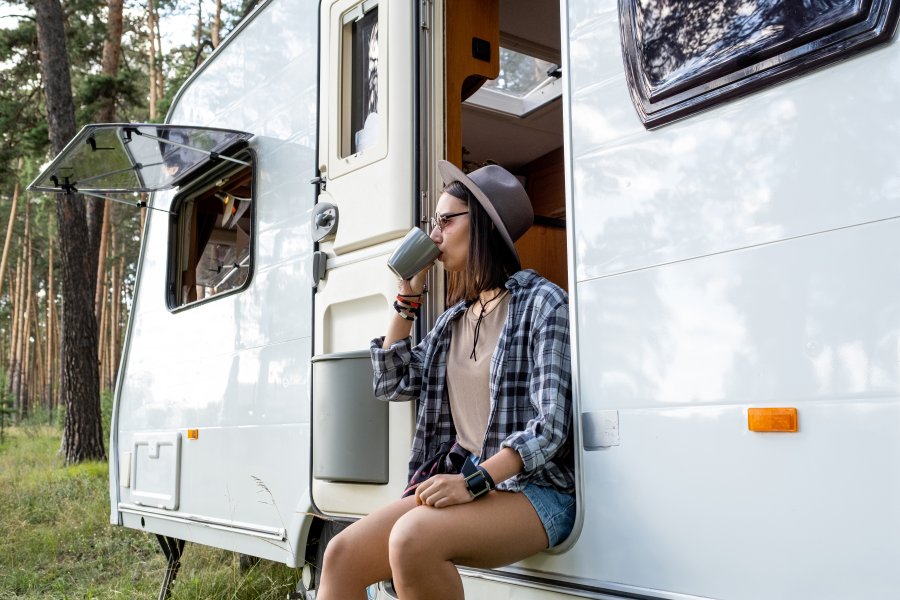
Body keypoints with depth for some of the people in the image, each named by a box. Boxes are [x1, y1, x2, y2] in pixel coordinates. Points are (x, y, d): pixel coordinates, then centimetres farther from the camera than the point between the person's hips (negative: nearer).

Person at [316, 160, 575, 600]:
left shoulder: (542, 303, -5)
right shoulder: (455, 319, 17)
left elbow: (550, 426, -13)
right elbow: (393, 384, 20)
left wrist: (475, 479, -26)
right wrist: (407, 297, 14)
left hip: (533, 489, -6)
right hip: (462, 485, 7)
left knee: (413, 538, -33)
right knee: (342, 554, -13)